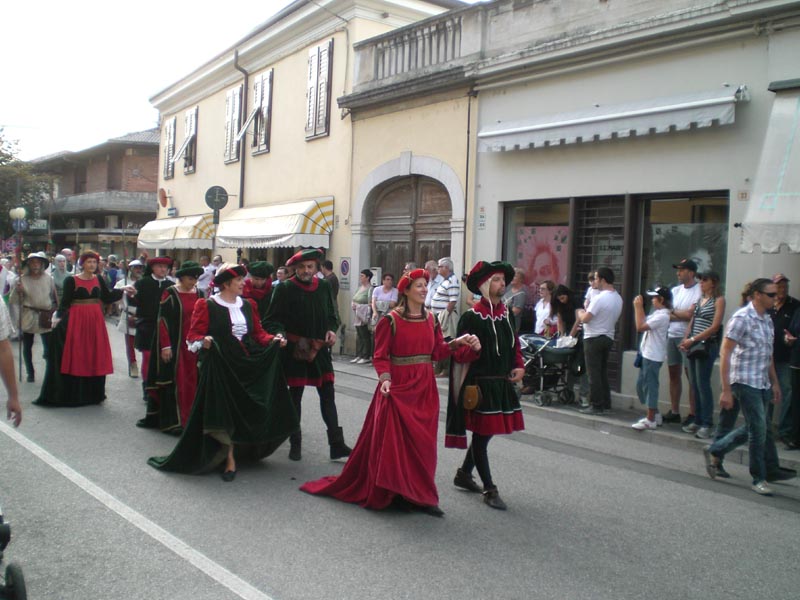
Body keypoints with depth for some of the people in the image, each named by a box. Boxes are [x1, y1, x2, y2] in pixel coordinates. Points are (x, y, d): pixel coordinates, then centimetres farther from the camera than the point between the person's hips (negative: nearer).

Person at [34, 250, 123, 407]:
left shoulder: (99, 279, 8)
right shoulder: (71, 280, -4)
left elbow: (107, 298, 9)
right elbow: (65, 301, -7)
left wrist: (121, 290, 0)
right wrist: (58, 316, -20)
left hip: (95, 320, 4)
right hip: (76, 320, -4)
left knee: (94, 356, 7)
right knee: (75, 355, -2)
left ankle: (93, 393, 17)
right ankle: (71, 393, 7)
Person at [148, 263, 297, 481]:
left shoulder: (247, 305, 13)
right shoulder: (206, 305, -3)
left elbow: (258, 332, 15)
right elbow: (194, 335, -6)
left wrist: (272, 340, -2)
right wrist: (203, 341, -27)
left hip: (248, 367, 5)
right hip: (219, 367, -5)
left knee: (245, 411, 5)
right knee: (223, 412, -4)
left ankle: (239, 452, 24)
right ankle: (230, 459, 7)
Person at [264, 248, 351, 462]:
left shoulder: (324, 287, 4)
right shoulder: (285, 289, -7)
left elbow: (332, 314, 15)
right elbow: (274, 319, -5)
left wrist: (332, 329, -3)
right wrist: (280, 333, -24)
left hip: (319, 348, 3)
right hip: (295, 349, -3)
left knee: (328, 396, 3)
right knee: (295, 396, 8)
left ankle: (337, 444, 7)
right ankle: (295, 443, 20)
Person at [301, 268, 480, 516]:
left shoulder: (430, 319, 8)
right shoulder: (390, 320, -8)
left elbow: (437, 351, 7)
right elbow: (380, 356, -8)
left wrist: (457, 342, -5)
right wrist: (385, 379, -22)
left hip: (424, 388, 5)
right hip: (398, 386, -5)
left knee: (422, 443, 8)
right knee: (392, 440, 1)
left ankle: (419, 495, 18)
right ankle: (385, 492, 15)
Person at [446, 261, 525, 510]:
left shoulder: (506, 314, 9)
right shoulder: (472, 317, -12)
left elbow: (514, 345, 20)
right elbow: (459, 354, -13)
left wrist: (519, 366, 4)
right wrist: (473, 349, -34)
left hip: (502, 384, 7)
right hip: (480, 385, -7)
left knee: (485, 433, 16)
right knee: (482, 435, 2)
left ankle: (464, 473, 35)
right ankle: (490, 489, 11)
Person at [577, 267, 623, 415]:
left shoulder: (599, 298, -20)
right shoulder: (618, 298, 8)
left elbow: (585, 319, -21)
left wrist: (580, 313, 2)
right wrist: (586, 314, 18)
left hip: (594, 339, -8)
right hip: (608, 337, 8)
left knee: (594, 373, -2)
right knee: (603, 372, 15)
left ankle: (596, 405, 0)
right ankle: (606, 404, 19)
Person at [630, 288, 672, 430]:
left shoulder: (661, 316, -18)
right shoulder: (657, 313, 14)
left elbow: (640, 327, -22)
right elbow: (643, 323, 16)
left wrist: (638, 307, -16)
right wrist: (639, 307, 11)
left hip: (653, 356, -10)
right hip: (647, 354, 10)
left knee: (650, 386, -4)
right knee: (640, 384, 16)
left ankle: (650, 420, 4)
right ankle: (654, 414, 26)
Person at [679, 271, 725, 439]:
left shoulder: (718, 300, -5)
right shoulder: (700, 300, 17)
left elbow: (715, 326, -12)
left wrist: (692, 339, -14)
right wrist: (685, 339, 3)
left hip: (707, 346, -7)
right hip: (693, 346, 7)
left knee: (703, 384, -7)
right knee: (694, 384, 8)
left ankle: (707, 424, -2)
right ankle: (698, 421, 16)